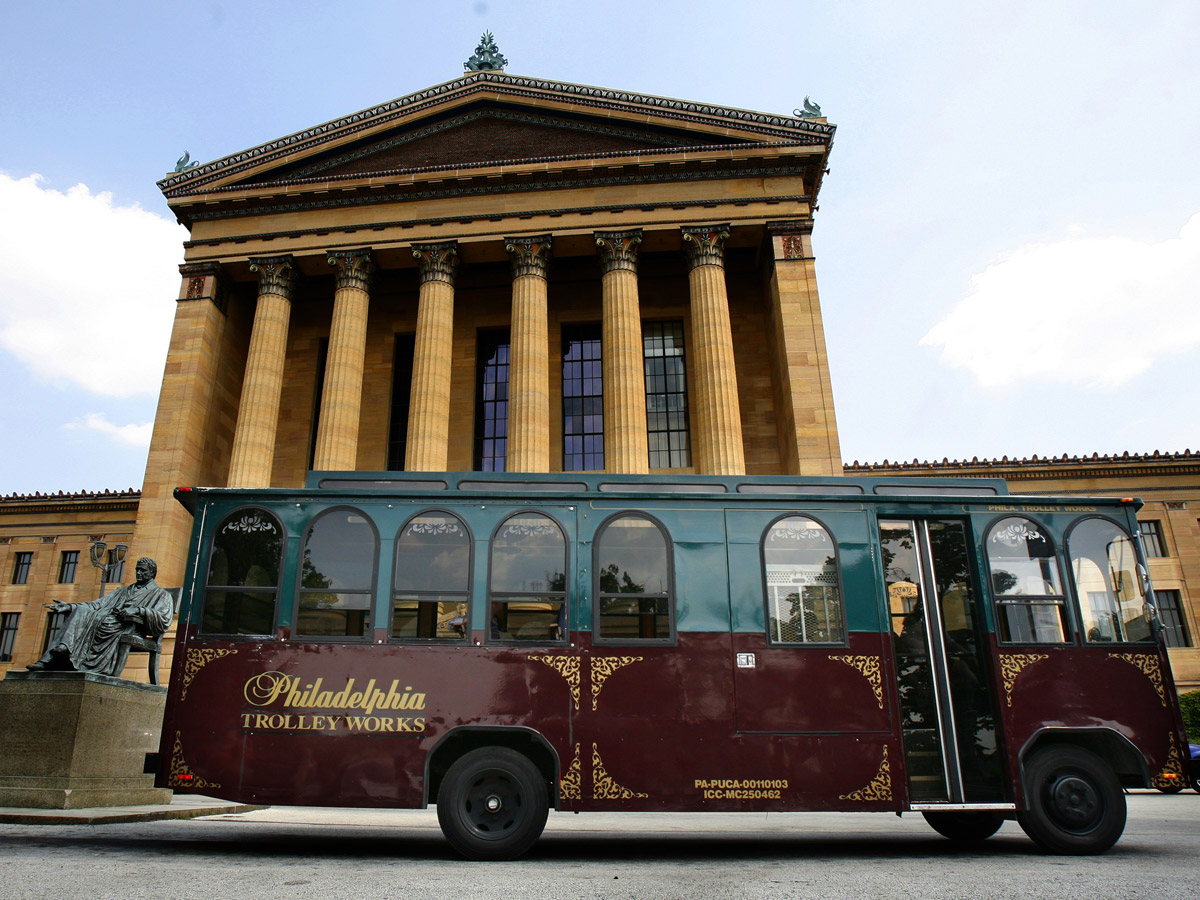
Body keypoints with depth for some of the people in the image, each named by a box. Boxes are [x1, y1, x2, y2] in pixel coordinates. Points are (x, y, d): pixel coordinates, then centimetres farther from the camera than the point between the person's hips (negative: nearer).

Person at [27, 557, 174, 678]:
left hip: (128, 630, -5)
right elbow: (99, 604, 24)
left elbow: (164, 620, -2)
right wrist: (69, 607, 11)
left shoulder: (162, 595, 15)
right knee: (81, 610, -20)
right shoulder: (123, 591, 35)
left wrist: (138, 611, -14)